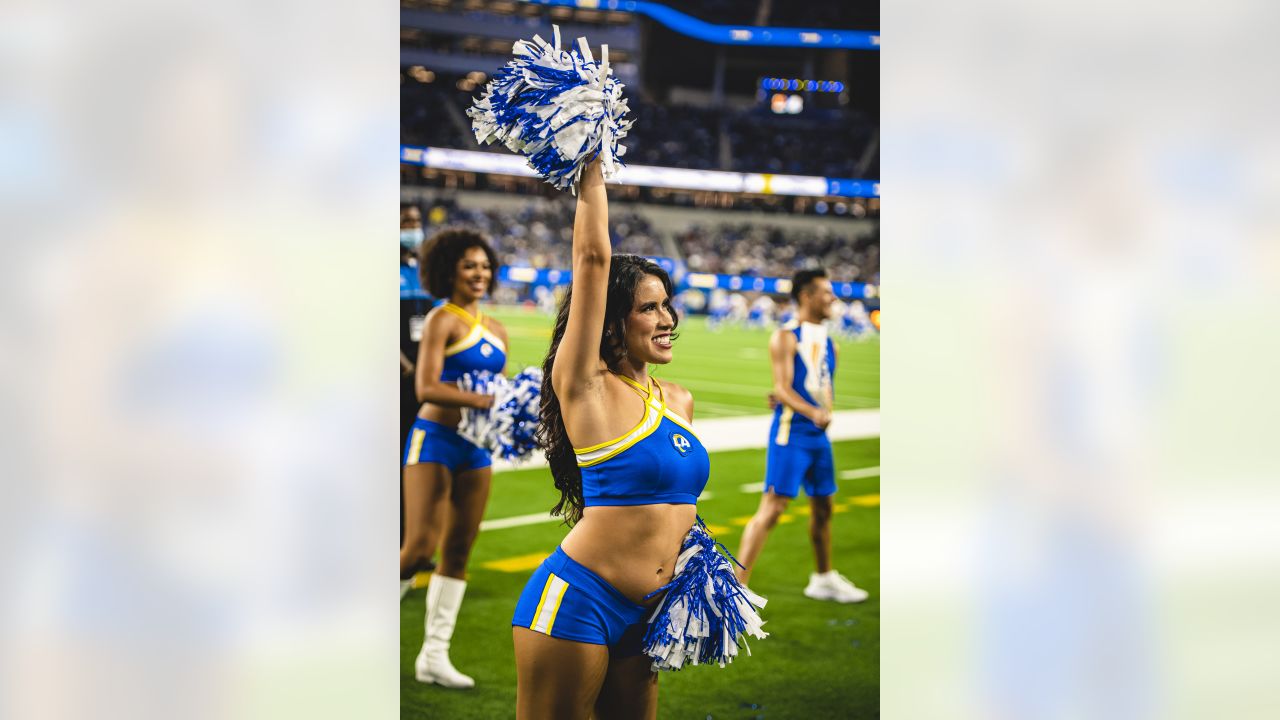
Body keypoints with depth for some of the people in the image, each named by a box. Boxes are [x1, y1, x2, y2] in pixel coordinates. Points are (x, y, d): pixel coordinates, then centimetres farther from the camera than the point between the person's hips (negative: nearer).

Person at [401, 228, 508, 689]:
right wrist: (484, 400, -28)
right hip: (435, 440, -7)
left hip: (475, 447, 7)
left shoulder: (496, 330, 14)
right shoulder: (443, 320, -8)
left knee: (459, 551, 8)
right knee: (418, 549, -11)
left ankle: (434, 656, 16)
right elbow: (426, 388, -19)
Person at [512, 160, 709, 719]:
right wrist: (592, 171, -7)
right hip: (576, 601, -7)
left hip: (641, 612, 7)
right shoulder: (588, 388, -8)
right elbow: (592, 259, -12)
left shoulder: (680, 401, 12)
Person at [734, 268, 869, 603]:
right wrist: (811, 412, -30)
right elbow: (782, 388, -17)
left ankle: (823, 579, 34)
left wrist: (825, 412, 7)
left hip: (819, 436, 8)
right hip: (790, 433, -8)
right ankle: (737, 585, -11)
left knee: (823, 506, 17)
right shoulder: (785, 337, -9)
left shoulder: (828, 343, 13)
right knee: (772, 507, -13)